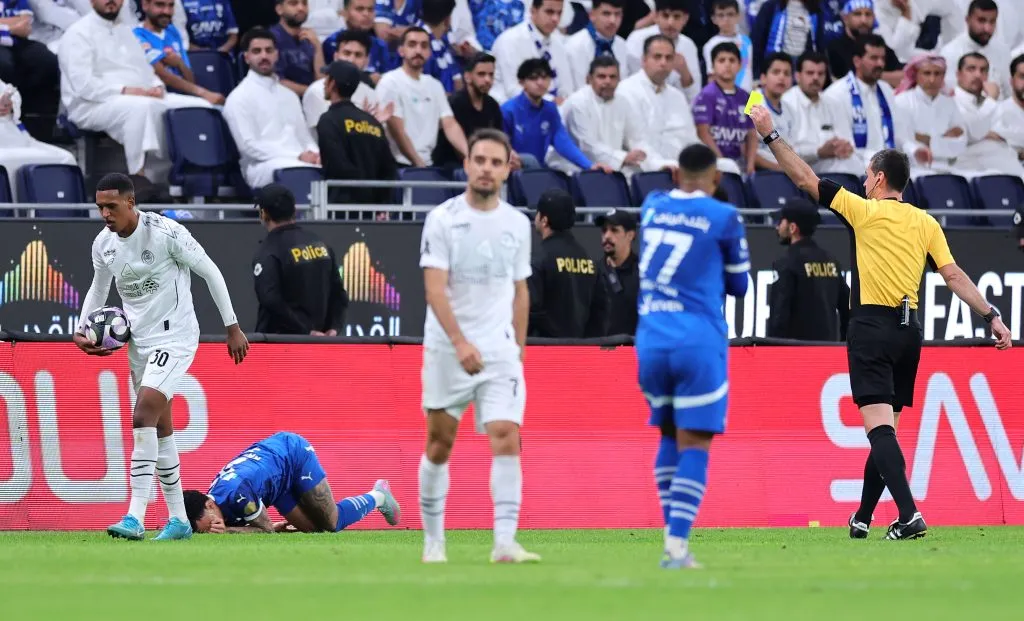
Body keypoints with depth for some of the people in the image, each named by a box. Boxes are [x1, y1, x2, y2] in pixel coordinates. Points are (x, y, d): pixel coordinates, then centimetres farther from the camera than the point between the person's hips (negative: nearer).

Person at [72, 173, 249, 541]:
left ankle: (135, 518, -25)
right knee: (160, 428, 11)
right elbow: (98, 289, 20)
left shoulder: (166, 232, -18)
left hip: (175, 335, -7)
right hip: (139, 340, 7)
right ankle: (179, 521, 21)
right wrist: (82, 329, 4)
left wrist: (232, 327, -6)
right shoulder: (103, 244, 2)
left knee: (143, 417, -21)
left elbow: (210, 272, -9)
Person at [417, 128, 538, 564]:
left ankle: (504, 542, -16)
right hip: (447, 348, -2)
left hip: (500, 349, 2)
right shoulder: (443, 219, -6)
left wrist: (519, 347, 13)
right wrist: (460, 341, -26)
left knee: (507, 438, -13)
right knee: (439, 443, 6)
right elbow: (435, 288, -14)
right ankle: (433, 540, 19)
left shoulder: (517, 224, 7)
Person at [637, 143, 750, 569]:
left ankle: (672, 534, 16)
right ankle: (677, 546, -13)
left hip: (651, 338, 4)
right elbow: (738, 285, 8)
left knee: (669, 434, 20)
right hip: (699, 339, -4)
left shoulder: (651, 206, 9)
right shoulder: (724, 218, -3)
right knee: (694, 443, -3)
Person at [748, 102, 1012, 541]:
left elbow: (806, 180, -1)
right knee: (884, 426, 15)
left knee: (878, 424, -12)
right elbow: (954, 276, 2)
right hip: (908, 329, 6)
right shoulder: (925, 223, 10)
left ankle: (909, 514, -28)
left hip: (871, 327, -6)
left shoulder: (864, 211, -2)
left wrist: (770, 134, 3)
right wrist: (992, 316, 3)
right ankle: (863, 518, 25)